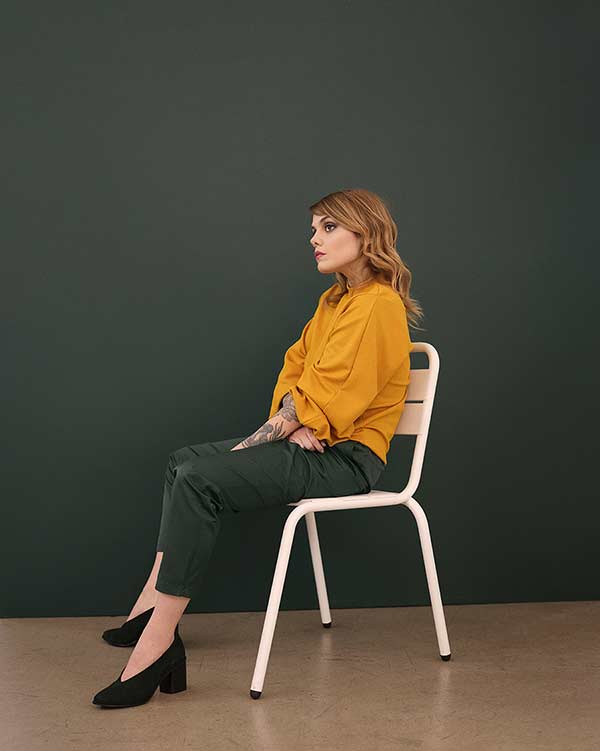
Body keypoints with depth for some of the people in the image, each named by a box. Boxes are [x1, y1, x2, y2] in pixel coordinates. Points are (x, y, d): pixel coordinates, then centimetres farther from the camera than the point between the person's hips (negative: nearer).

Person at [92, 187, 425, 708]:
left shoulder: (379, 306, -15)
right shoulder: (335, 299, 17)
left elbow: (325, 400, -20)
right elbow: (295, 368, 13)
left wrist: (259, 440, -13)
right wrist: (290, 419, -8)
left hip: (346, 457, -10)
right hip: (312, 444, 10)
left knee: (201, 481, -23)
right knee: (185, 462, 10)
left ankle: (157, 641, -21)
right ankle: (155, 604, 5)